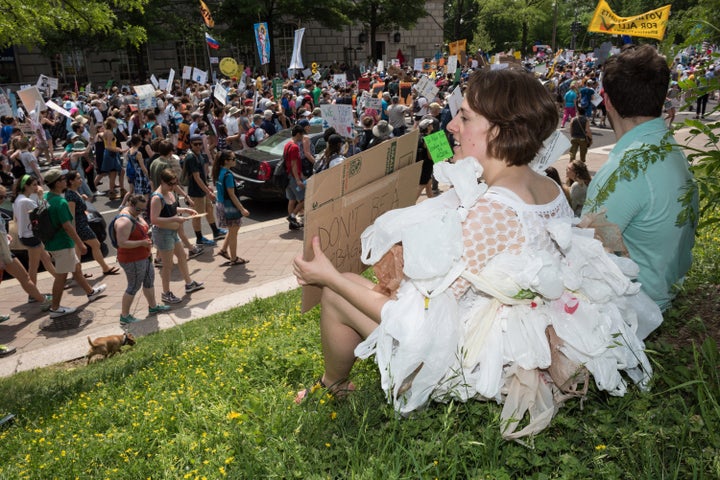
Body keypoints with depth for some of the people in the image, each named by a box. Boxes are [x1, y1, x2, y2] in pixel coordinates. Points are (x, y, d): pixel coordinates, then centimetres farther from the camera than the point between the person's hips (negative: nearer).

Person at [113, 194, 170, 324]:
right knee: (134, 286, 2)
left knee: (149, 280, 22)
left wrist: (148, 233, 6)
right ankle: (124, 316, 17)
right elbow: (122, 243, -31)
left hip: (144, 256, 10)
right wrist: (142, 242, -29)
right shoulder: (124, 220, -26)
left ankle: (153, 307, 40)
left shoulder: (135, 214, 5)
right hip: (132, 260, -10)